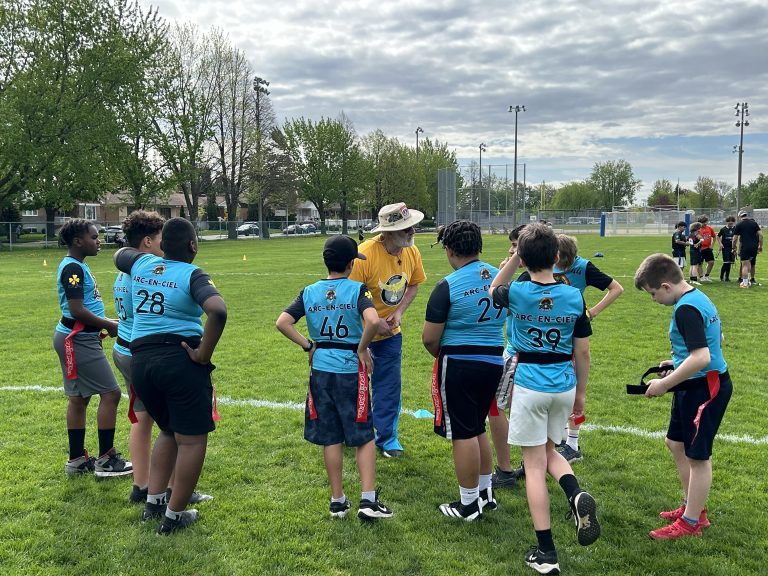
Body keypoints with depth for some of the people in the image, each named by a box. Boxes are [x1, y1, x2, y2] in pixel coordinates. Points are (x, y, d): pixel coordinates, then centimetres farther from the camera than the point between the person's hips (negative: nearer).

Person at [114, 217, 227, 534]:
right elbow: (218, 311, -26)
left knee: (169, 431, 26)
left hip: (140, 359, 7)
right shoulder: (192, 275, -8)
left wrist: (146, 249, 49)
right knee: (192, 440, 6)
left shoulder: (141, 264, 10)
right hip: (180, 360, -7)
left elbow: (119, 254, 35)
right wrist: (204, 353, -16)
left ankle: (153, 502, 27)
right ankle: (174, 516, 12)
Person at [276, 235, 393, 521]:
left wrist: (308, 345, 2)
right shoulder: (357, 289, -9)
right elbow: (373, 320, -26)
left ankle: (337, 500, 20)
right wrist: (362, 348, -11)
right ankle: (368, 500, 2)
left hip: (320, 369, 3)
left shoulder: (309, 292, 2)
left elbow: (282, 322, -7)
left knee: (331, 438, 12)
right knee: (364, 436, 8)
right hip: (351, 369, -3)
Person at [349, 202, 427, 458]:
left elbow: (413, 285, 6)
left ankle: (387, 438, 25)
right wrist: (373, 322, -23)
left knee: (389, 387, 8)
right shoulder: (364, 255, -29)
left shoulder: (412, 253, -10)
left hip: (390, 332, 4)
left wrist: (399, 312, -9)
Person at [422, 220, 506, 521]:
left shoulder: (448, 286, -16)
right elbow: (509, 320, 16)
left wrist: (439, 354, 8)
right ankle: (486, 493, 32)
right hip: (494, 362, 7)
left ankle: (468, 504, 15)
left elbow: (429, 338, -13)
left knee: (463, 434, 4)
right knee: (478, 428, 22)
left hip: (459, 365, -7)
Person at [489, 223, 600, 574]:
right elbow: (582, 352, 3)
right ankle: (577, 495, -4)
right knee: (549, 450, 26)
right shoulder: (575, 297, -4)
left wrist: (515, 258, 7)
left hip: (530, 387, -3)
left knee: (534, 465, 4)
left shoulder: (517, 294, -11)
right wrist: (581, 393, 15)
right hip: (564, 386, 3)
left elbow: (493, 290, 16)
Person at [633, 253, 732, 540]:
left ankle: (690, 522, 16)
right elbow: (715, 338, 20)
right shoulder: (698, 297, 8)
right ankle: (693, 507, 33)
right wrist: (678, 363, 16)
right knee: (676, 443, 20)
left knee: (697, 456, 3)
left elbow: (701, 357, -31)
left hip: (705, 389, -10)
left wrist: (664, 384, -22)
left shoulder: (686, 309, -24)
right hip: (696, 386, 10)